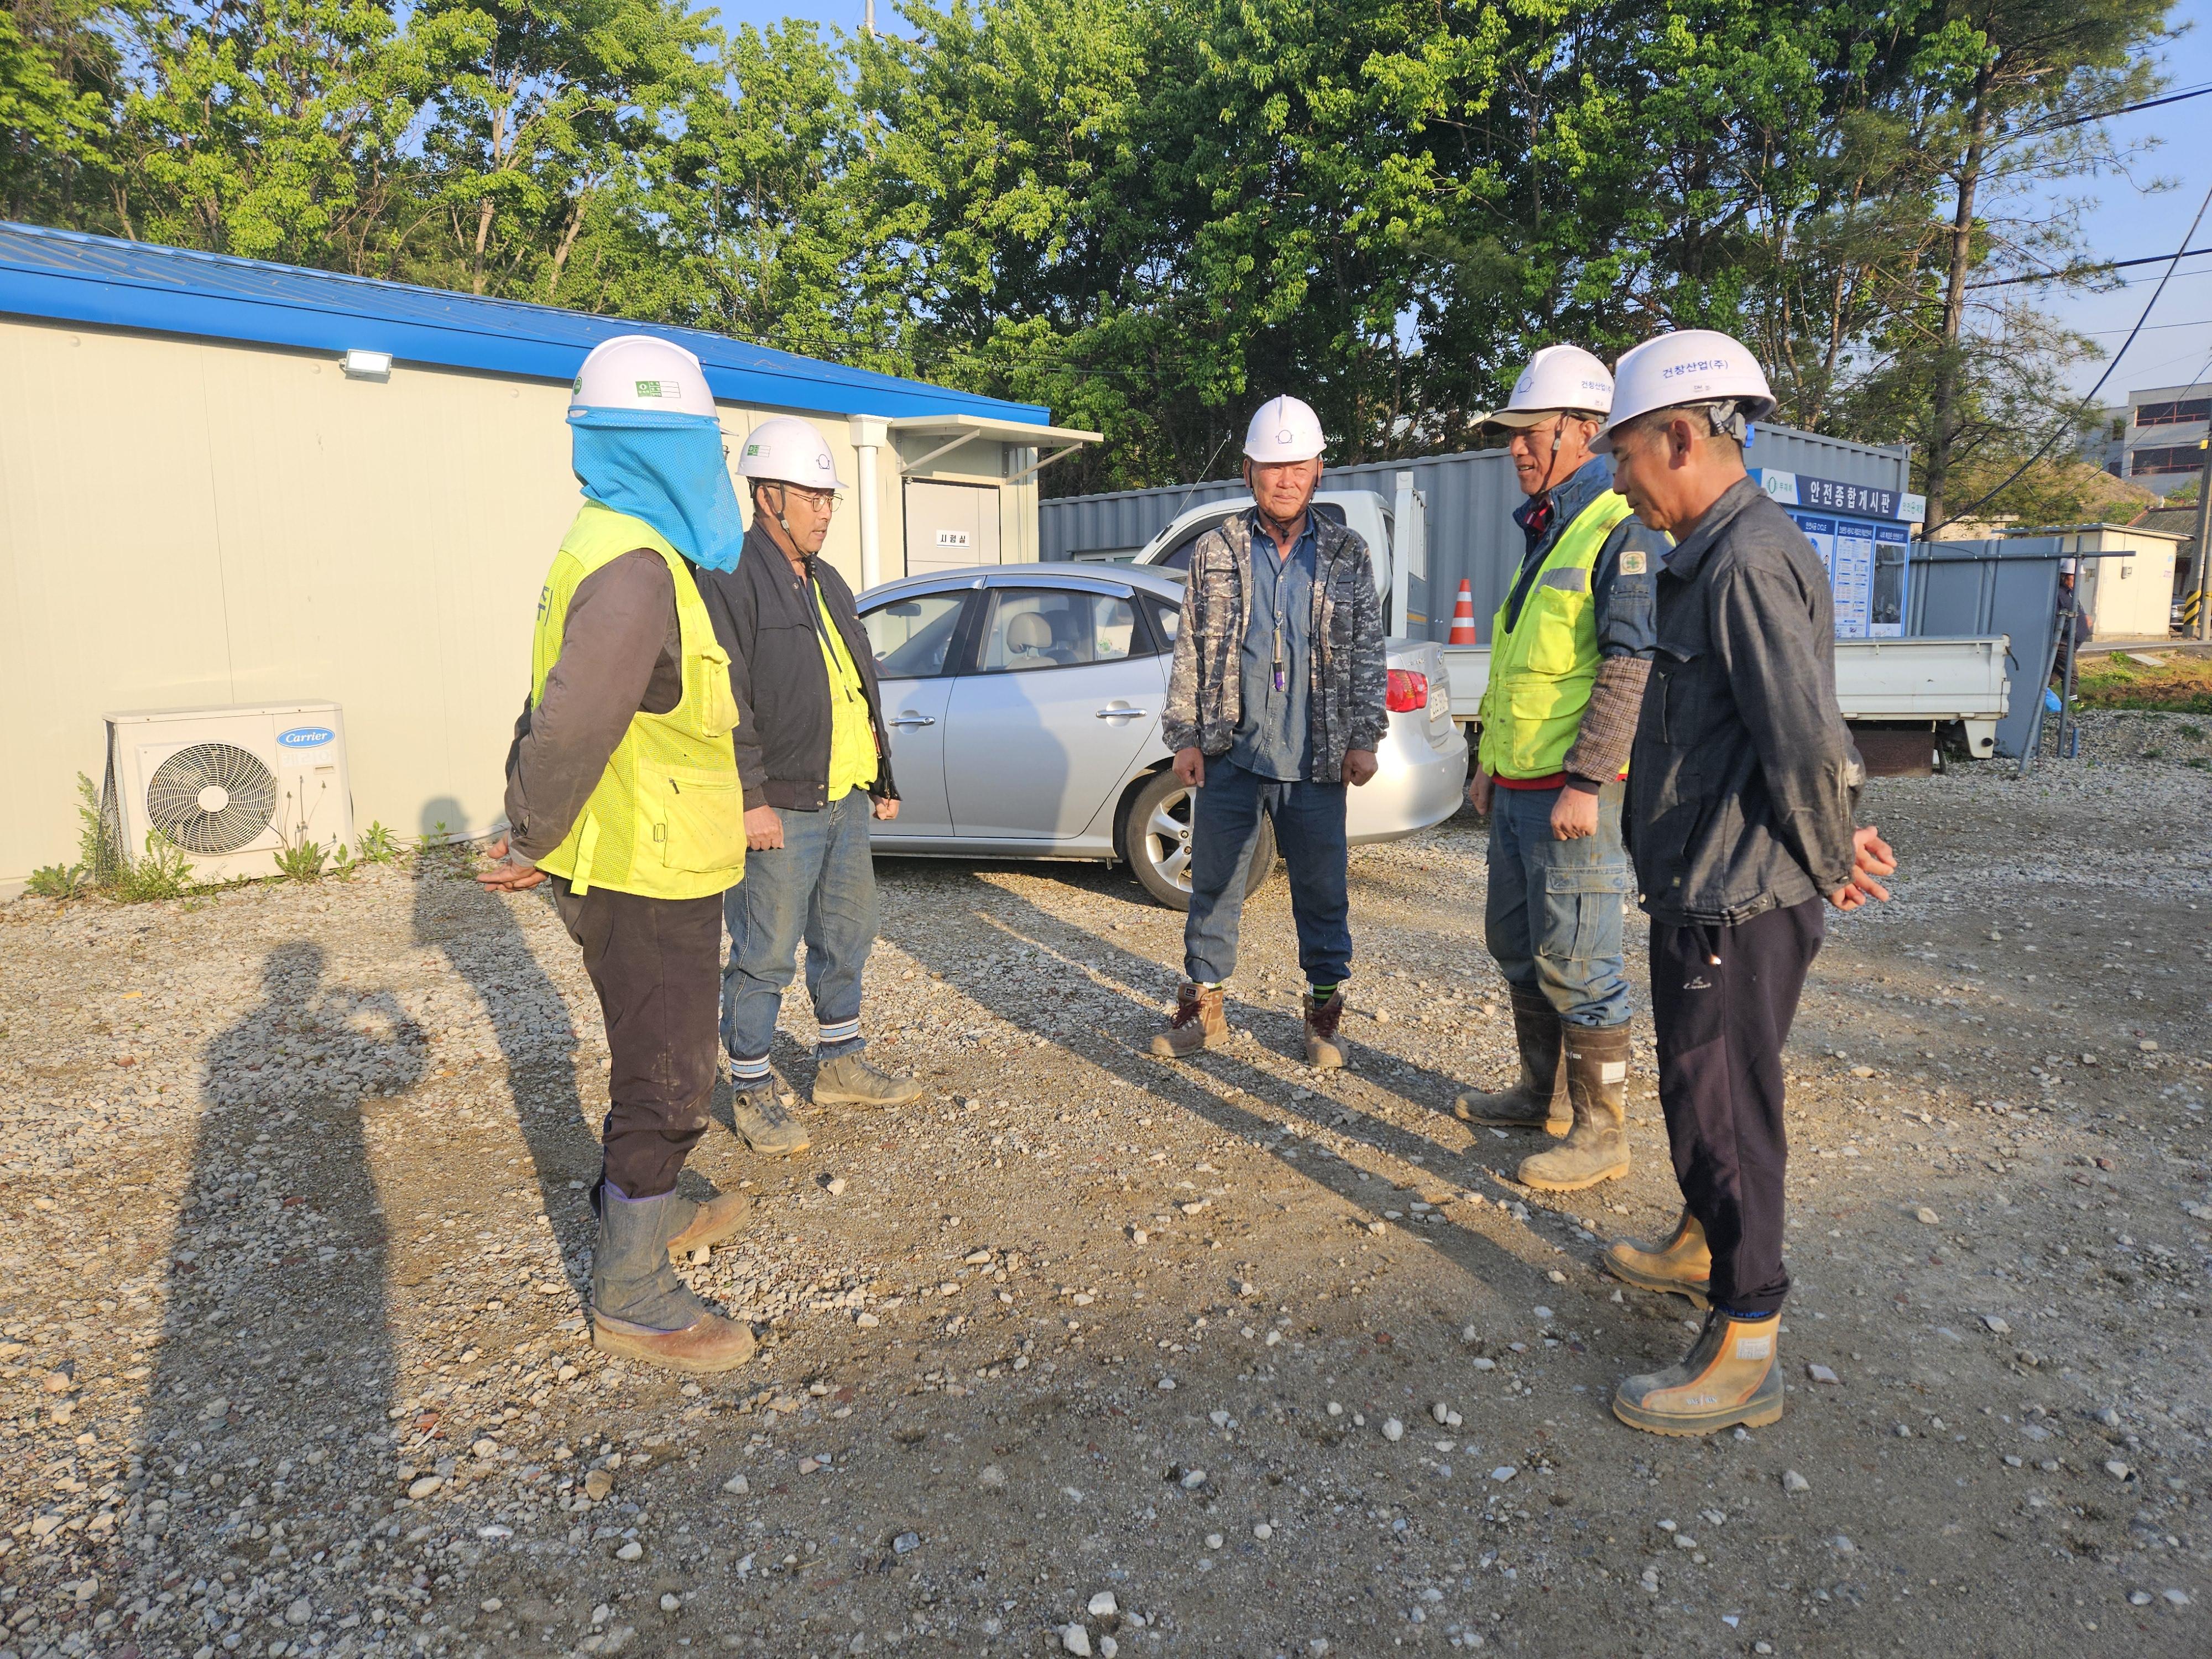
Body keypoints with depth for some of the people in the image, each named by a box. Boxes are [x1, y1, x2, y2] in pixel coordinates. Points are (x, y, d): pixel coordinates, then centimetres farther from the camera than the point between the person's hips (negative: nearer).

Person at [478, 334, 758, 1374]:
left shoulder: (627, 550, 12)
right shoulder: (635, 567, -23)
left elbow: (562, 717, 15)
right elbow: (571, 722, -31)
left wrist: (535, 835, 14)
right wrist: (534, 842, -16)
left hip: (645, 870, 10)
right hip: (647, 879, -10)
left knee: (657, 1061, 25)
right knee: (666, 1081, 2)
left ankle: (650, 1212, 44)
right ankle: (629, 1295, 18)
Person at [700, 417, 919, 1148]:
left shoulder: (828, 584, 18)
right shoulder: (732, 579, -10)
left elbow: (862, 687, 23)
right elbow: (724, 702, -17)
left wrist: (882, 778, 21)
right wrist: (750, 799, -21)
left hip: (845, 799, 9)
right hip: (779, 810, -9)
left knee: (847, 937, 17)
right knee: (766, 956, 0)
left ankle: (841, 1064, 33)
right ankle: (752, 1091, 14)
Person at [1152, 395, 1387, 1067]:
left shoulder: (1347, 556, 6)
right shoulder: (1215, 552, 5)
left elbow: (1367, 654, 6)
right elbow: (1189, 651, 6)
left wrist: (1363, 739, -2)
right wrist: (1185, 737, 0)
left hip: (1316, 760, 0)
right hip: (1229, 756, 1)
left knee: (1322, 891, 7)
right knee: (1214, 885, 8)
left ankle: (1325, 1011, 22)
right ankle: (1203, 1004, 23)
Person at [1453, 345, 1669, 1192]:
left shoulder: (1622, 530, -12)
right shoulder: (1541, 532, 18)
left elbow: (1633, 668, -20)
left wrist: (1585, 781, -23)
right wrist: (1488, 760, 22)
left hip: (1572, 789, -10)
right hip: (1517, 786, 10)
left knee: (1574, 961, -4)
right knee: (1517, 942, 17)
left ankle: (1601, 1132, 9)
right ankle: (1542, 1091, 33)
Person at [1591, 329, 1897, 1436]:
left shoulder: (1750, 563, -21)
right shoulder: (1712, 557, 13)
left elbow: (1808, 743, -27)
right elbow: (1792, 743, 17)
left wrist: (1830, 865, -13)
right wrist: (1838, 848, 11)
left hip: (1737, 907, -10)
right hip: (1701, 896, 10)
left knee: (1723, 1111, 1)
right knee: (1697, 1090, 24)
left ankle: (1746, 1354, 15)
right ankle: (1701, 1249, 45)